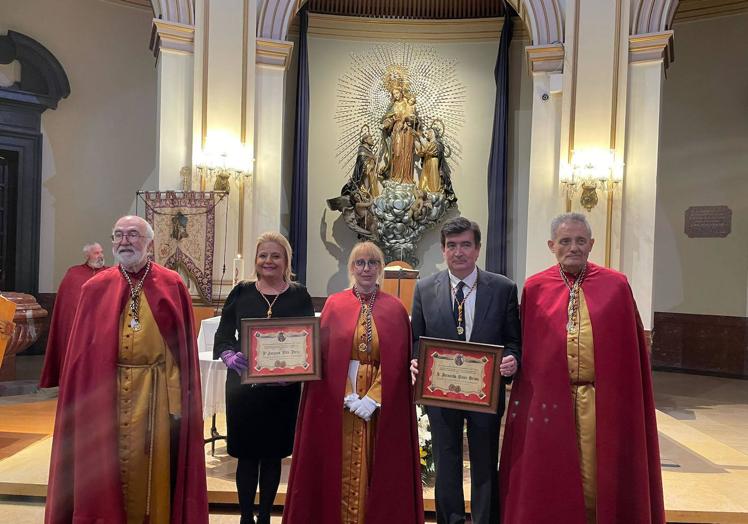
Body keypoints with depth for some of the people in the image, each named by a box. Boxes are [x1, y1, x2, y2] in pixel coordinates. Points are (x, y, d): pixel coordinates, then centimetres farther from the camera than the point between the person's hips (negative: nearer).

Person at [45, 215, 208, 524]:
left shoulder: (171, 285, 0)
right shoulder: (95, 289, 4)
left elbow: (185, 347, 0)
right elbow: (80, 353, 4)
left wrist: (181, 398, -5)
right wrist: (83, 403, -1)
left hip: (158, 393, -1)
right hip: (107, 395, 1)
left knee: (154, 467, 7)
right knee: (107, 467, 10)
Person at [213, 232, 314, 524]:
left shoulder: (299, 296, 1)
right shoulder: (241, 292, 2)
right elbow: (223, 337, 2)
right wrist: (232, 358, -18)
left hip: (284, 388, 0)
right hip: (244, 385, 0)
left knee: (273, 455, 12)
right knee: (247, 454, 8)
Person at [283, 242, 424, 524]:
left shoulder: (394, 309, 3)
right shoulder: (334, 304, 2)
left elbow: (397, 361, -2)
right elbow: (324, 355, -3)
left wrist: (373, 398, -12)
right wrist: (348, 396, -11)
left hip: (381, 405, 0)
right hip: (338, 402, 0)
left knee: (373, 469, 8)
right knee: (340, 468, 6)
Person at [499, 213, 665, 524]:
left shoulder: (616, 286, 1)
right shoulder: (534, 288, 3)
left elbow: (631, 348, 3)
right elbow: (524, 348, 6)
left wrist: (629, 400, 0)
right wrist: (524, 396, 3)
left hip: (602, 400, 0)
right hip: (549, 398, 1)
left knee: (598, 473, 9)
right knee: (551, 478, 11)